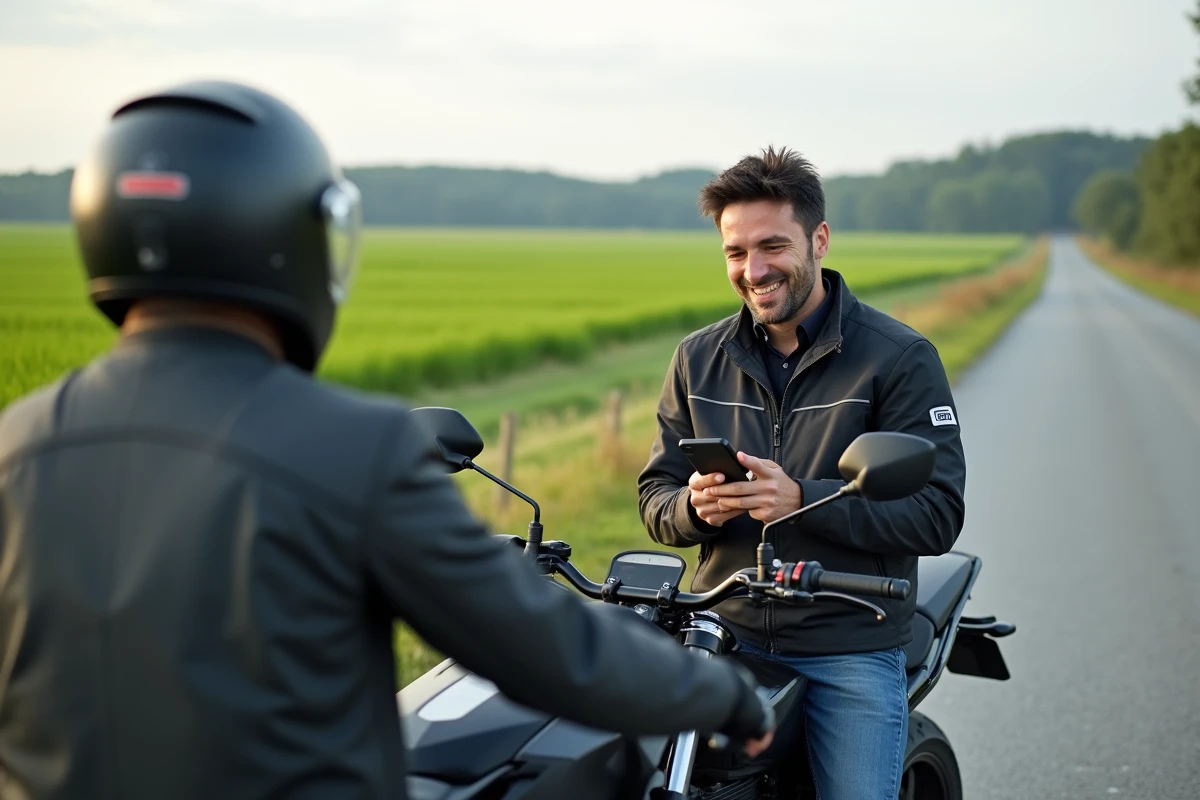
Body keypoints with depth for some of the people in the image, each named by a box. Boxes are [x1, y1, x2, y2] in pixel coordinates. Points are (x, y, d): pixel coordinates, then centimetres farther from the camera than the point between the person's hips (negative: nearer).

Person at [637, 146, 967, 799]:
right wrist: (695, 507, -13)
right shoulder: (699, 359, 10)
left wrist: (801, 499, -23)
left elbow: (937, 514, -10)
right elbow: (655, 497, 12)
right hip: (724, 636, 3)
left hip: (852, 652, -3)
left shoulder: (901, 358, -4)